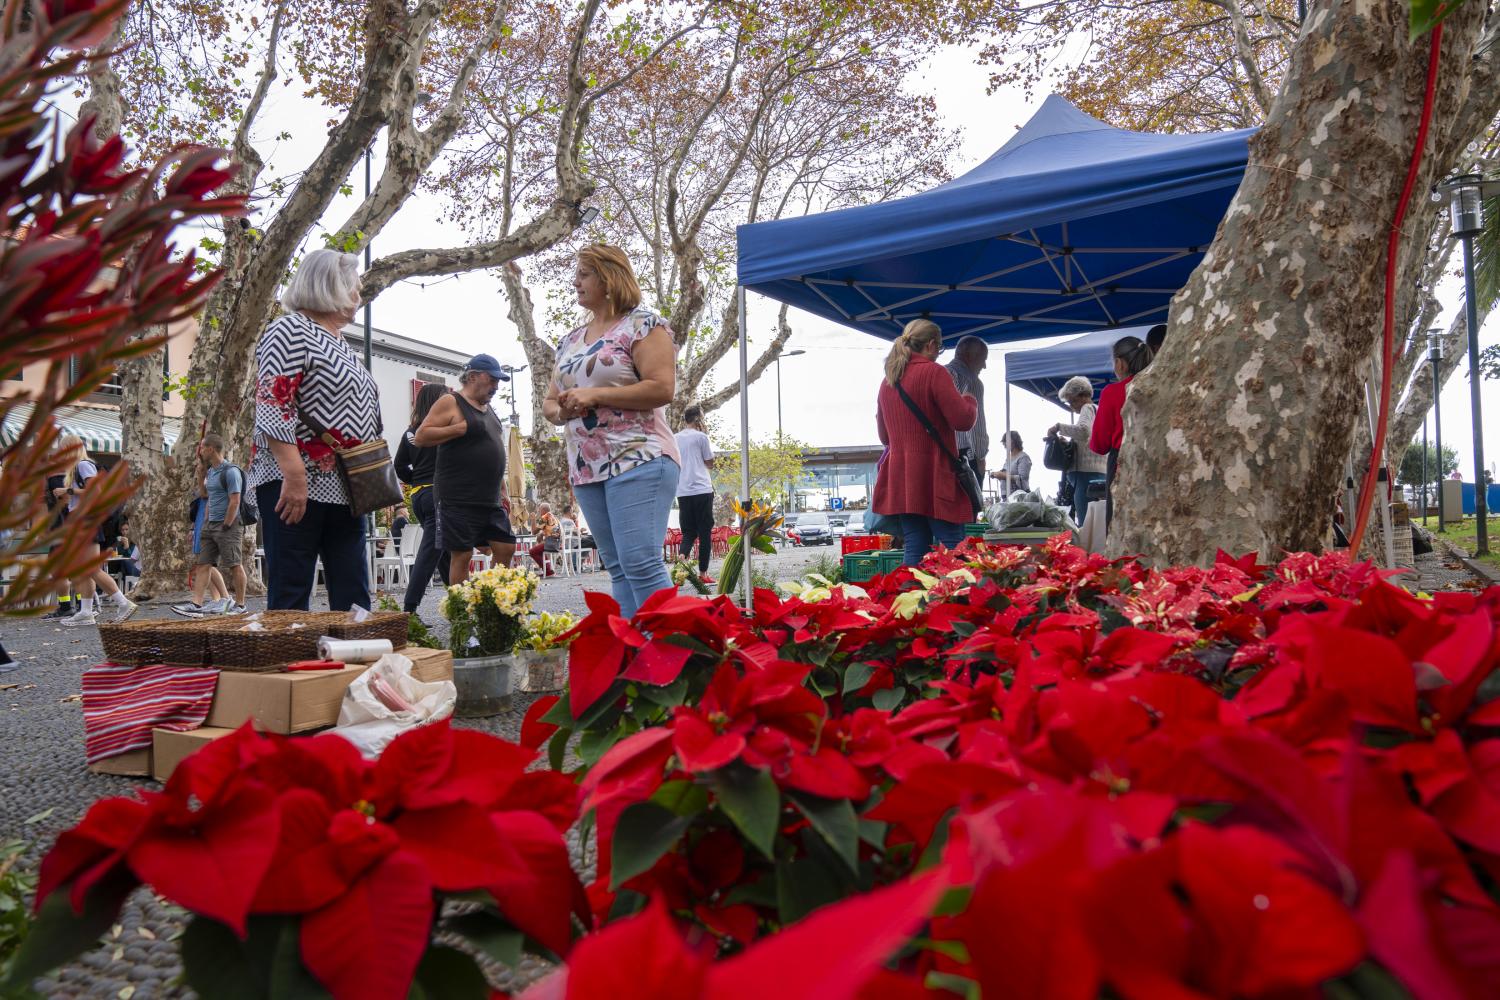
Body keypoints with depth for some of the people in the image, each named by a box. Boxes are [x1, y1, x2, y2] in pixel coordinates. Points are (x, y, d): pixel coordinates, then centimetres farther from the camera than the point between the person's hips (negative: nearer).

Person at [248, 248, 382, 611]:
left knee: (354, 595, 7)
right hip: (298, 486, -9)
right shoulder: (290, 330, -6)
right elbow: (272, 406, -16)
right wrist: (294, 475, -24)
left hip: (344, 490, 9)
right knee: (290, 597, -4)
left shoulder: (342, 344, 21)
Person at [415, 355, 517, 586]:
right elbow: (420, 437, -11)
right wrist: (460, 429, -16)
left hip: (490, 498, 8)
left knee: (506, 548, 7)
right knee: (462, 555, -5)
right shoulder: (450, 403, -5)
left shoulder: (489, 409, 19)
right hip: (459, 499, -8)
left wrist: (499, 478, 19)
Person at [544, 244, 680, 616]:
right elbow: (549, 401, 24)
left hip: (638, 461, -7)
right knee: (618, 568, 7)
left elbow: (662, 388, -14)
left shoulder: (642, 324, -2)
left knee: (640, 563, -15)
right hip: (586, 468, 8)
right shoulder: (571, 340, 20)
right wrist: (560, 411, -1)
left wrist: (594, 394, -14)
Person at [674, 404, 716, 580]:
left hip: (682, 492, 4)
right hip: (702, 490, -4)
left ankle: (682, 556, -15)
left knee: (688, 531, 13)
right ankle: (703, 573, 4)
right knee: (705, 532, 4)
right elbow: (710, 463, 4)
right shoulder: (701, 437, -3)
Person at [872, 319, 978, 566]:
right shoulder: (933, 372, -7)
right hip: (933, 477, -7)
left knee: (914, 550, 8)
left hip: (899, 478, 7)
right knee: (952, 549, -5)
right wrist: (970, 402, 8)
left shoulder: (888, 381, 15)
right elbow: (963, 420, -11)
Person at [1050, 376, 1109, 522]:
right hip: (1099, 473, 10)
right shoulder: (1099, 410, 26)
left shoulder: (1088, 408, -2)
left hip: (1086, 473, -10)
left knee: (1085, 524, -14)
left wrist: (1059, 427, -12)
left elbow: (1083, 431, -22)